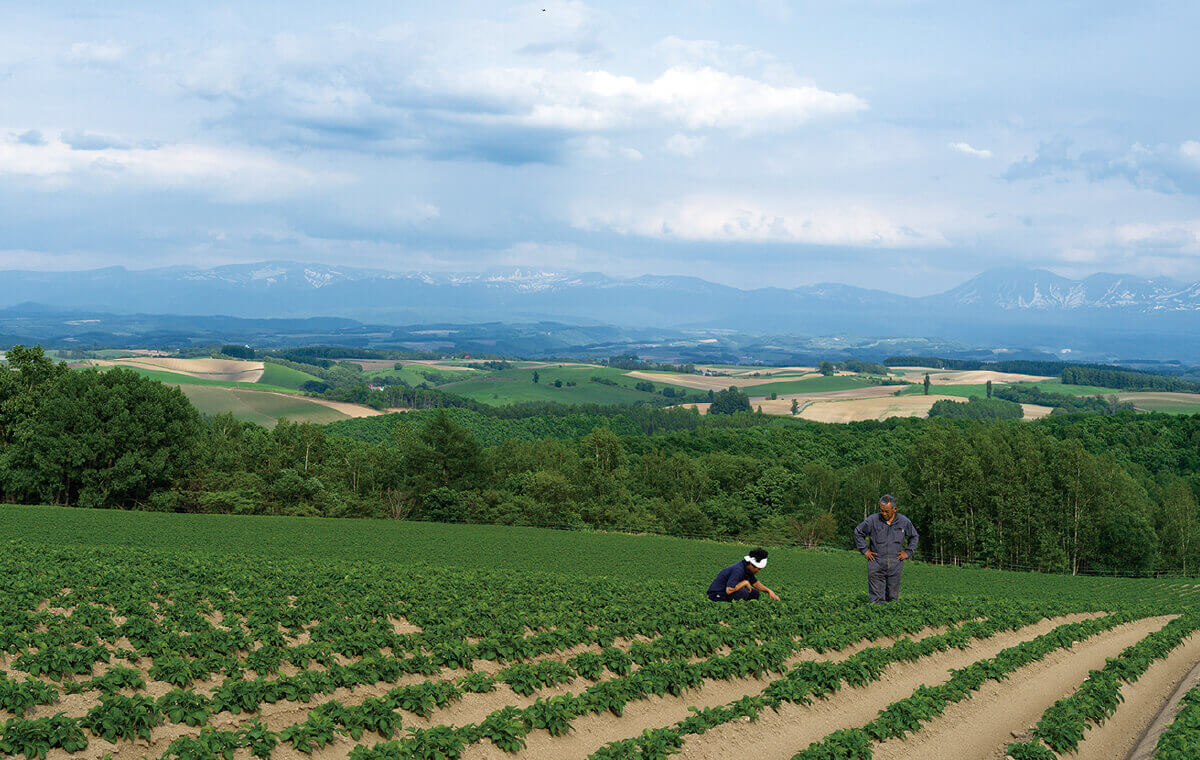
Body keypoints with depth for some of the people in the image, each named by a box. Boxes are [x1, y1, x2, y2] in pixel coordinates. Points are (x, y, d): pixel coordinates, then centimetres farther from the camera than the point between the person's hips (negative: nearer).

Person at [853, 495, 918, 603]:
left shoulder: (904, 522, 3)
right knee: (876, 599, -5)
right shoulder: (873, 520, -3)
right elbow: (858, 532, 11)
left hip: (895, 565, 2)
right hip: (876, 565, -2)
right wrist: (864, 550, 4)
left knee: (893, 598, 7)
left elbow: (914, 537, 20)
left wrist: (908, 552, 9)